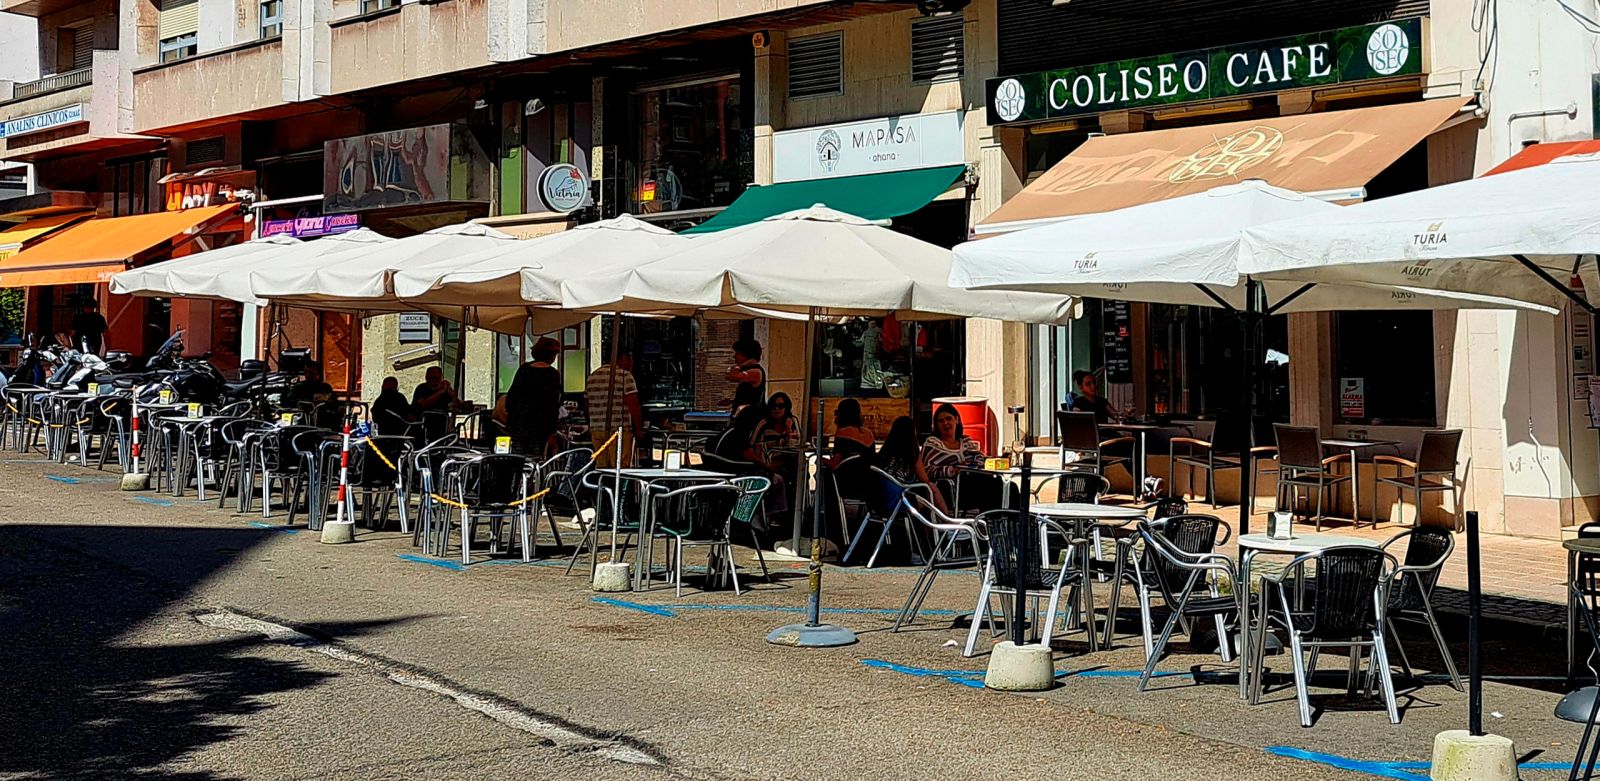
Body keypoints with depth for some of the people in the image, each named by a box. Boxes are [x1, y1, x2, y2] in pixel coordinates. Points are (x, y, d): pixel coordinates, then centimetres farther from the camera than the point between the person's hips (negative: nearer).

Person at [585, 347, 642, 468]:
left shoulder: (592, 376, 16)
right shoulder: (625, 376, -6)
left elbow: (586, 403, 20)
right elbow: (633, 406, -12)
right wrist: (639, 429, -5)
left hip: (596, 430, 7)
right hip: (620, 430, -7)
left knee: (600, 467, 8)